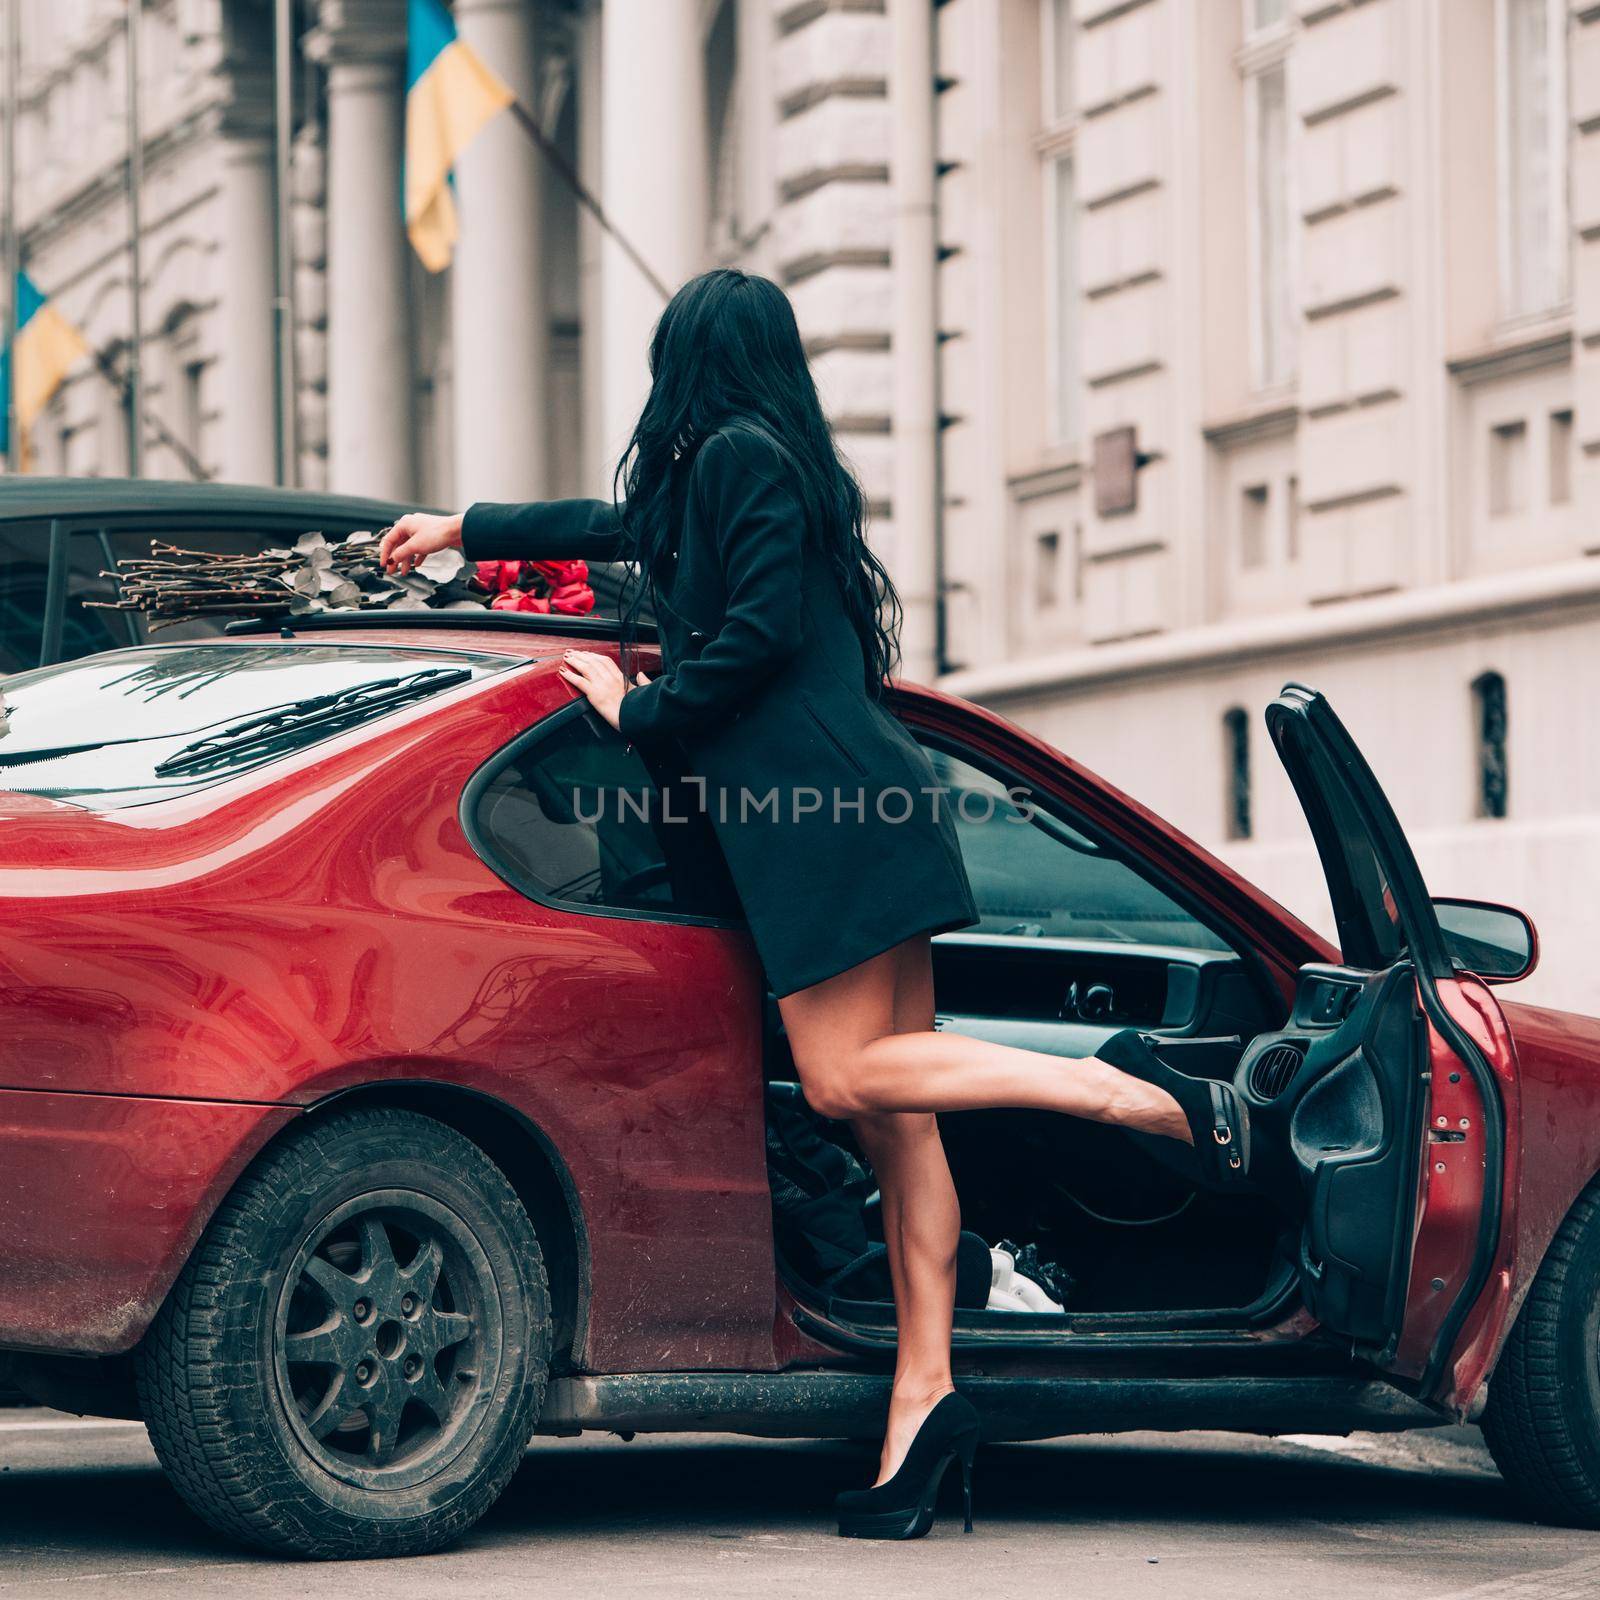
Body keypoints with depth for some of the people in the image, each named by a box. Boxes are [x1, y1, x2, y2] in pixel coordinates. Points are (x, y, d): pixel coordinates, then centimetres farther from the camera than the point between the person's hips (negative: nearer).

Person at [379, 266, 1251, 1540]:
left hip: (815, 801, -9)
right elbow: (624, 527, 41)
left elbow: (763, 628, -15)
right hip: (852, 802, 9)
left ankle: (1136, 1095, -16)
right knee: (892, 1113, 3)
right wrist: (464, 532, 53)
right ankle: (925, 1399, 0)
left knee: (848, 1079, -13)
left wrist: (641, 710, -3)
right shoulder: (712, 478, 24)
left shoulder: (737, 455, -4)